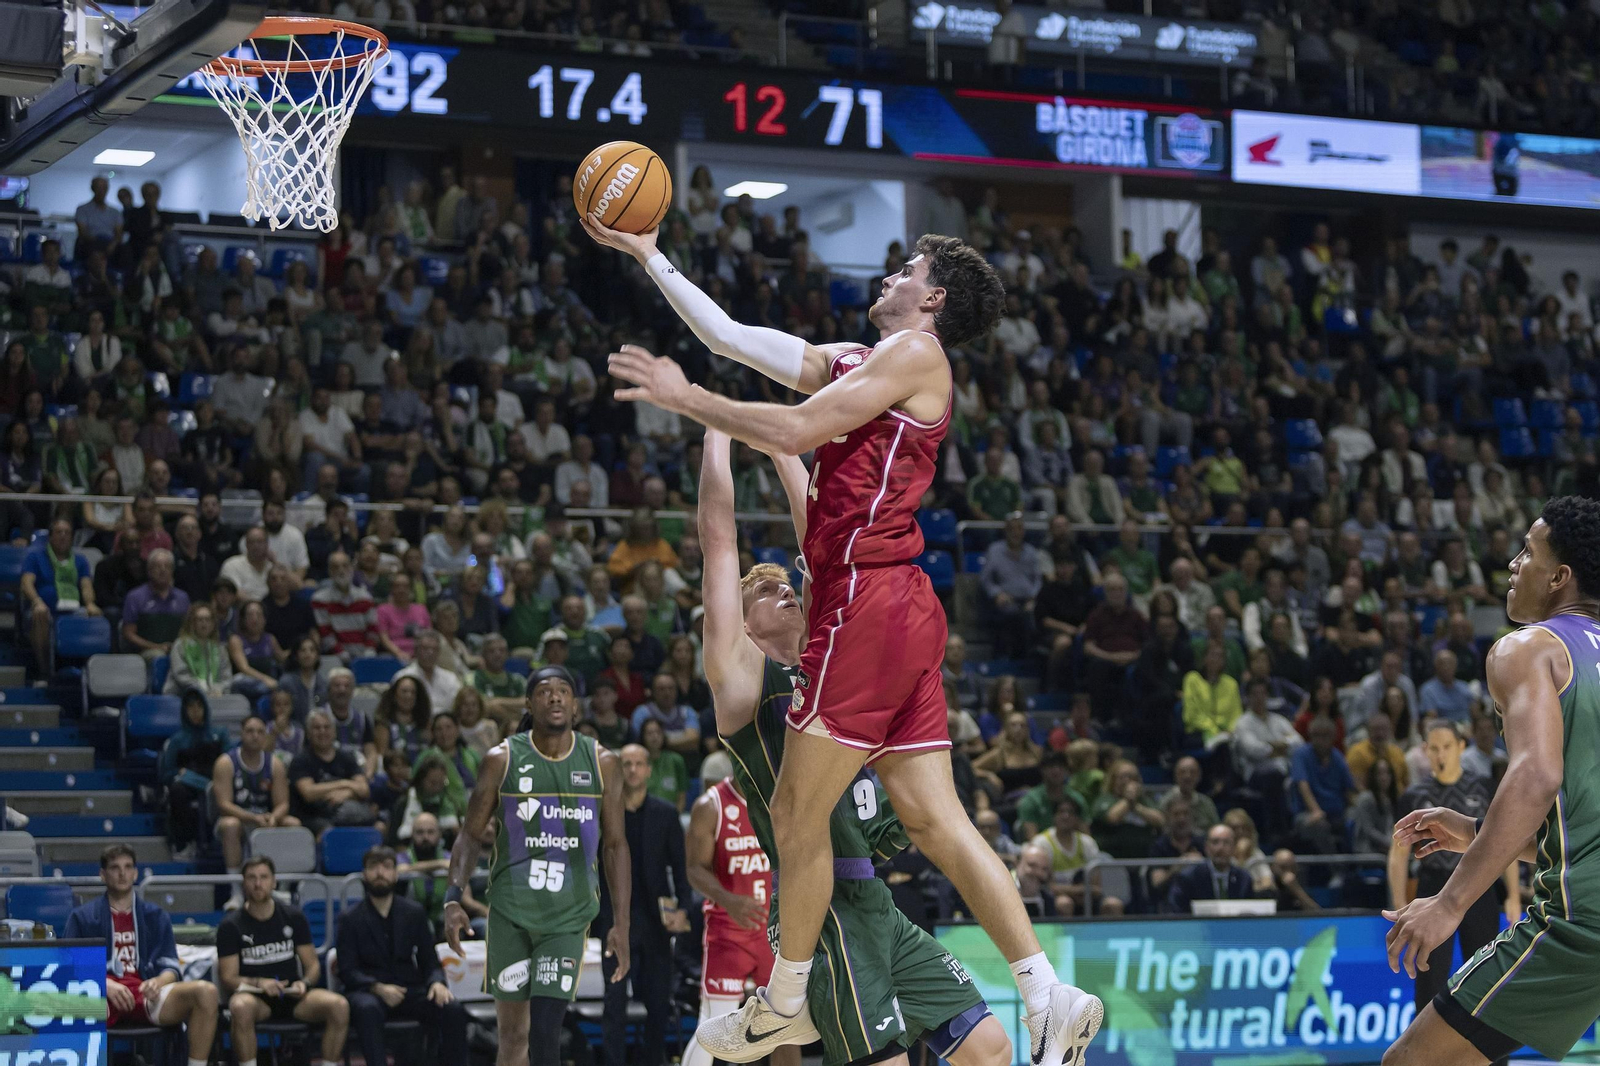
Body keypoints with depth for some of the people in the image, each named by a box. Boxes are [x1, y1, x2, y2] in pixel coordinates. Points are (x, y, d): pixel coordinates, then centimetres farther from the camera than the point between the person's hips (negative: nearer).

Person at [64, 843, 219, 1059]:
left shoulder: (156, 916, 23)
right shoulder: (82, 917, 17)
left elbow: (171, 967, 16)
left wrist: (158, 981, -10)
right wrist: (105, 985, -14)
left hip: (147, 994, 3)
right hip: (102, 995, -3)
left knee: (206, 991, -27)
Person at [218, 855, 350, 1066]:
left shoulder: (293, 917, 8)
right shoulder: (231, 925, 1)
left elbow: (313, 964, 10)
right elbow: (227, 979, -4)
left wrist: (305, 982, -13)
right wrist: (258, 983, -22)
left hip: (292, 994, 2)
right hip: (254, 995, -2)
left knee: (339, 1005, -26)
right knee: (241, 1007, -39)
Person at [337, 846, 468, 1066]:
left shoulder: (414, 912, 12)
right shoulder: (350, 919, 4)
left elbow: (429, 959, 11)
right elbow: (347, 971, -4)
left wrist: (437, 982, -13)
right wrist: (378, 988, -23)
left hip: (410, 989, 3)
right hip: (369, 992, -3)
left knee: (453, 1009, -24)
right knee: (368, 1009, -39)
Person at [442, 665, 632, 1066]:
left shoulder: (602, 764, 1)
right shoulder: (502, 759, -1)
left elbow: (615, 846, 5)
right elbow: (471, 835, 3)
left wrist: (621, 925, 0)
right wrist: (453, 898, -11)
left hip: (567, 916, 0)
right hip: (509, 911, 0)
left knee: (545, 1033, -12)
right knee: (513, 1032, 4)